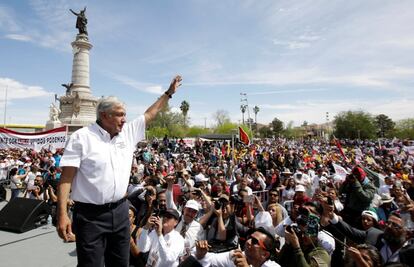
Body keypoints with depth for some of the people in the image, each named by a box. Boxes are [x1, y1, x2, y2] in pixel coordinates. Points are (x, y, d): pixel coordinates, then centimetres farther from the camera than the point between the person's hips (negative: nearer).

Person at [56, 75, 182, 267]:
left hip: (120, 211, 6)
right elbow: (66, 178, -12)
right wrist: (62, 215, -17)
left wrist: (169, 93, 21)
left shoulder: (127, 133, 6)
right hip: (91, 215, -5)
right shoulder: (82, 137, -10)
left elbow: (150, 114, 16)